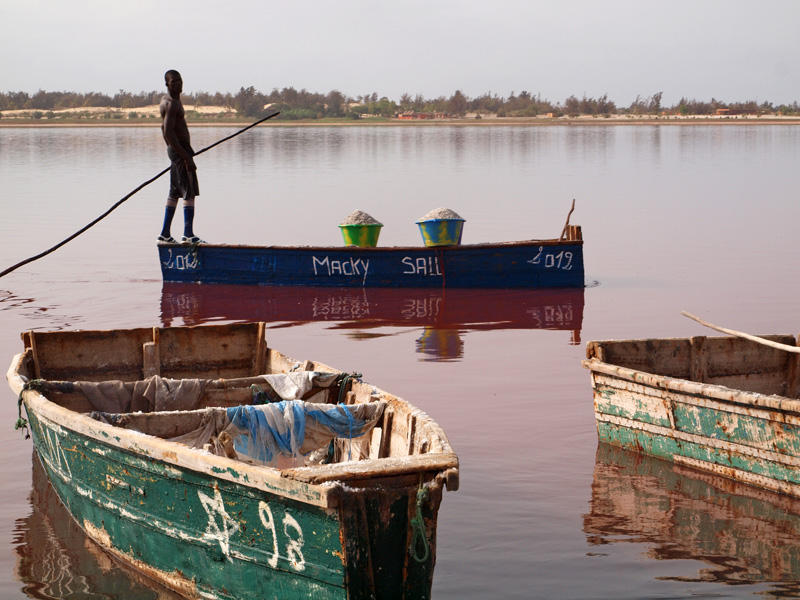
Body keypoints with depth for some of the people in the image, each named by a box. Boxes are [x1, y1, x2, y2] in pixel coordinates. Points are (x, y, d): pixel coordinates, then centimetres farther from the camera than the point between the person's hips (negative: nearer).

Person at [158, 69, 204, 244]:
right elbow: (168, 133, -25)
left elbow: (164, 128, 25)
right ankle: (188, 234, -19)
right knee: (190, 192, -13)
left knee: (175, 192, 14)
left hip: (175, 149, 11)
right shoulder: (171, 104, -18)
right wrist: (186, 157, -25)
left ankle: (165, 233, 17)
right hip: (180, 150, -11)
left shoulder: (169, 100, 15)